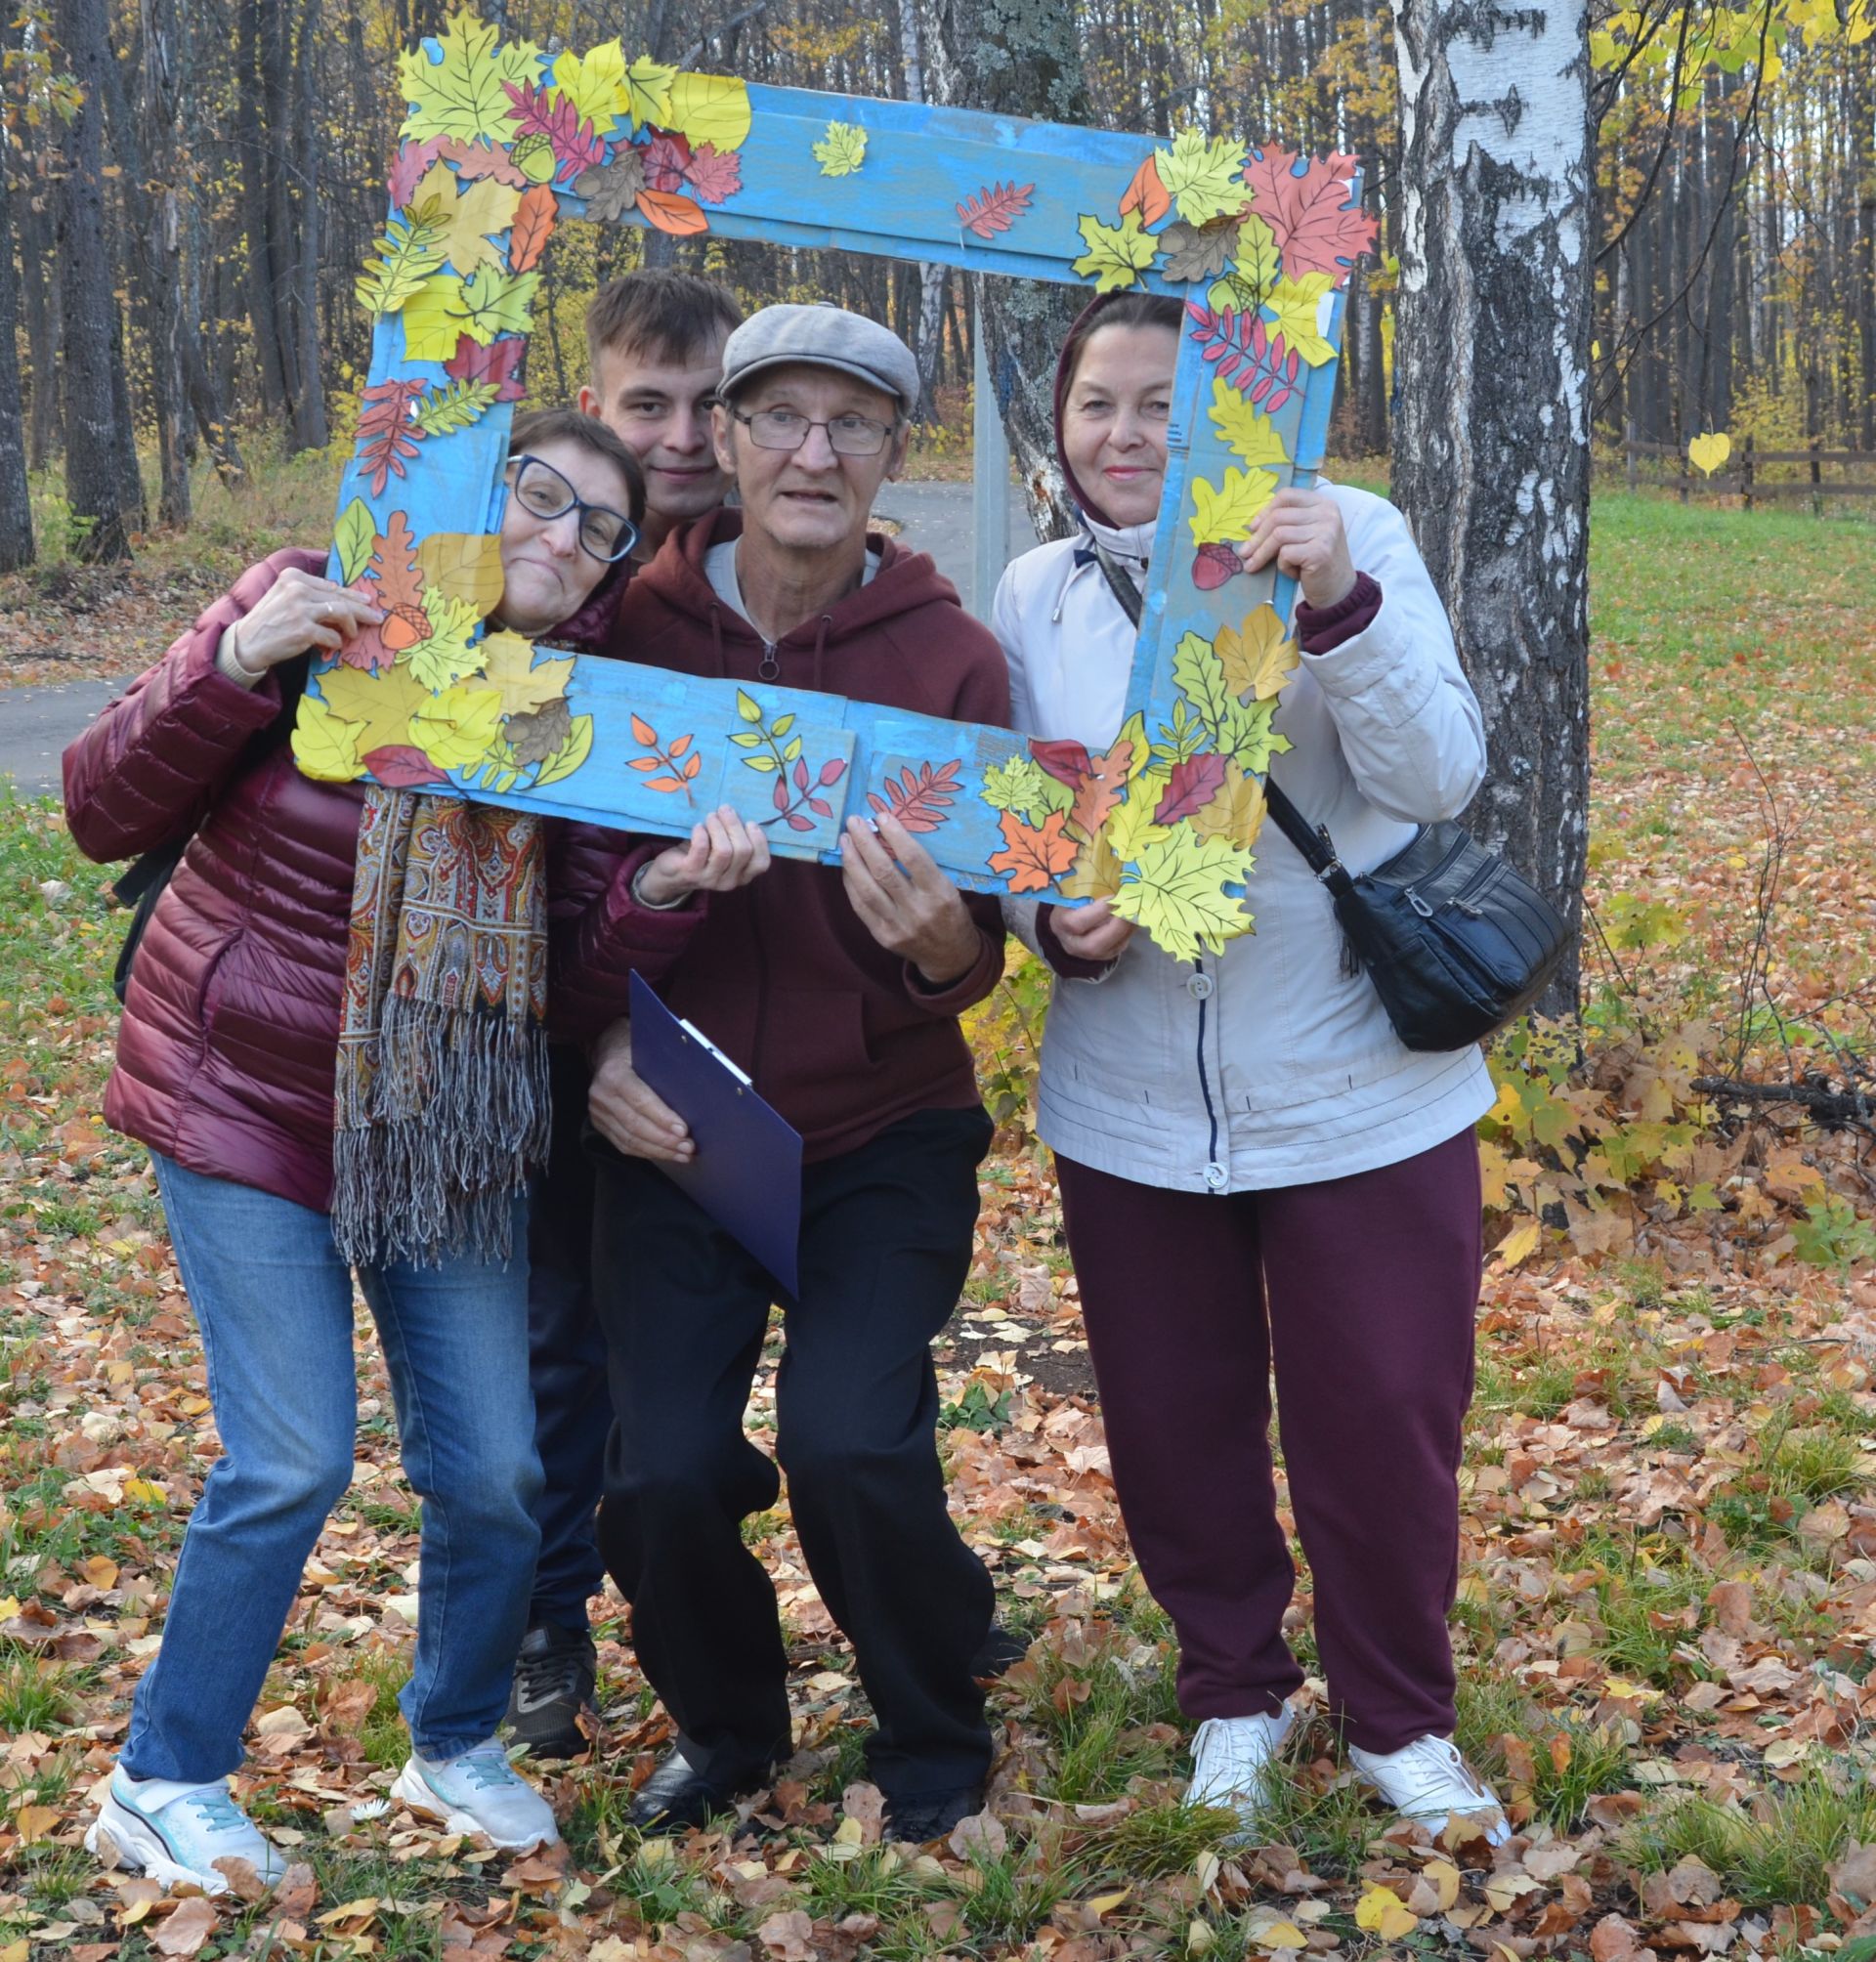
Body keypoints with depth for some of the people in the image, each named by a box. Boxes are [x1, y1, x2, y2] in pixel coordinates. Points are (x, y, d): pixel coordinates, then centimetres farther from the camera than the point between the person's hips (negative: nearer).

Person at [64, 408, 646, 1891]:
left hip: (445, 1127, 4)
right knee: (294, 1460, -8)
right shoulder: (312, 611, -11)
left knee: (493, 1468, 3)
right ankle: (165, 1780, 15)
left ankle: (457, 1746, 31)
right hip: (248, 1100, -3)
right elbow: (104, 814, -12)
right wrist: (233, 666, -28)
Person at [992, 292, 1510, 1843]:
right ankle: (1236, 1693, 39)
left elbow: (1437, 780, -18)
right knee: (1172, 1421, 14)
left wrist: (1342, 604, -33)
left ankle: (1401, 1720, 31)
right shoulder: (1037, 595, 0)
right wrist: (1060, 927, -13)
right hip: (1133, 1102, 3)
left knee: (1385, 1420, 7)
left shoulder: (1346, 537, -9)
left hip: (1360, 1089, -3)